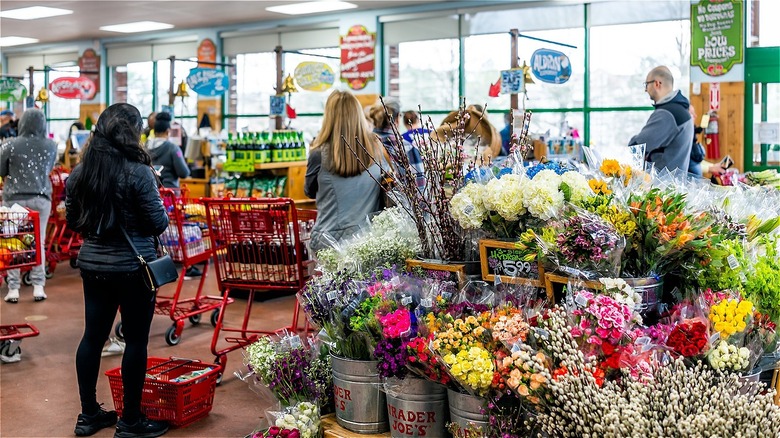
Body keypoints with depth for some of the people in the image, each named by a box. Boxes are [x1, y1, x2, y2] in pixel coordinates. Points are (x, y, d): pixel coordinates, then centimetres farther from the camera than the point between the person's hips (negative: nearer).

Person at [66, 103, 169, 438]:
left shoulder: (79, 172, 3)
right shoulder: (138, 172, -16)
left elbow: (72, 222, 12)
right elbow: (159, 223, -14)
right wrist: (162, 213, 7)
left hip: (92, 264, 6)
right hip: (133, 268, -6)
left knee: (93, 335, 14)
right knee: (136, 340, 4)